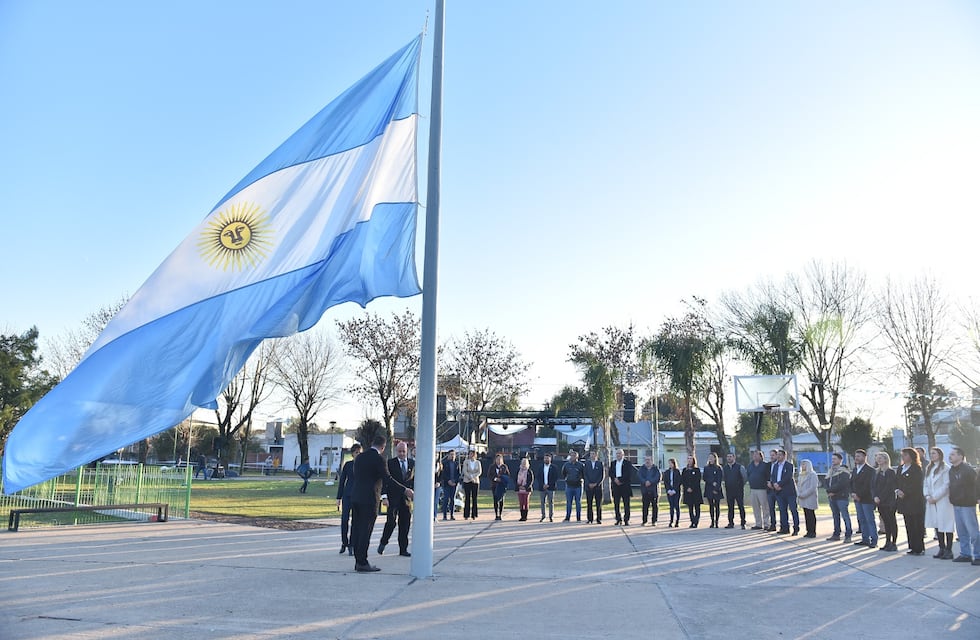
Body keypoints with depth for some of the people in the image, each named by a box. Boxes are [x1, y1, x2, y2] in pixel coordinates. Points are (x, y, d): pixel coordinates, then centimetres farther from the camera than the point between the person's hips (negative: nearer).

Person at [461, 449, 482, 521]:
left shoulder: (478, 462, 8)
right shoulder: (466, 462, 3)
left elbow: (480, 472, 1)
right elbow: (464, 471, -5)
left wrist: (473, 476, -14)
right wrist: (470, 478, -15)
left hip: (476, 481, 2)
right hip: (467, 481, -1)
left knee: (474, 498, 1)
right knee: (467, 498, -4)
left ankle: (474, 515, 5)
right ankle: (466, 515, -2)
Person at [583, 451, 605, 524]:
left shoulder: (600, 464, 4)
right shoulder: (587, 464, 10)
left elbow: (602, 476, -1)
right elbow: (585, 475, 5)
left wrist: (596, 484, -10)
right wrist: (589, 484, -8)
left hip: (598, 486, -1)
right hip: (589, 487, 1)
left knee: (598, 504, -1)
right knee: (589, 504, 0)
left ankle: (599, 519, 5)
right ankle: (589, 519, 5)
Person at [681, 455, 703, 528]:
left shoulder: (697, 470, 1)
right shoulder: (684, 470, 12)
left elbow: (698, 481, -6)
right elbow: (682, 480, 7)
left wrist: (692, 488, -15)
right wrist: (687, 488, -8)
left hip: (696, 491, -3)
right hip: (687, 492, 3)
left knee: (697, 508, -4)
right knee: (690, 508, 4)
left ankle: (696, 523, -3)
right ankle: (692, 522, 9)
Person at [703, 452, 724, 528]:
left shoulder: (718, 468, -1)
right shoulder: (706, 468, 10)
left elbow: (720, 480, -5)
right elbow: (704, 478, 5)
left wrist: (716, 489, -14)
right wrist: (712, 482, -10)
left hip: (717, 490, -3)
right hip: (709, 489, 3)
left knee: (717, 506, -2)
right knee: (711, 506, 3)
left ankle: (716, 522, 3)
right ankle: (712, 522, 6)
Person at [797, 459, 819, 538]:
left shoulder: (812, 474, -7)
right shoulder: (801, 475, 17)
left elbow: (813, 487, -15)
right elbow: (798, 485, 18)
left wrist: (803, 494, -15)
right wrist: (798, 494, 0)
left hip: (810, 498, -7)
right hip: (803, 499, 7)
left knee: (811, 515, -5)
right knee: (806, 515, 7)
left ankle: (813, 532, 0)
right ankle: (809, 531, 11)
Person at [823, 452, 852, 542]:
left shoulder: (843, 470, -7)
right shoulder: (830, 470, 18)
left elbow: (841, 483, -18)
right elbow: (825, 482, 11)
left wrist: (832, 490, -14)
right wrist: (829, 491, -6)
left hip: (841, 497, -8)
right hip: (831, 497, 8)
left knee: (845, 516, -7)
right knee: (835, 516, 12)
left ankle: (848, 535, -3)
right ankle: (836, 534, 18)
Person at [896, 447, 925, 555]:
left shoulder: (917, 468, -8)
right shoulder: (900, 468, 16)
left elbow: (916, 485, -14)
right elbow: (896, 482, 14)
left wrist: (904, 493, -15)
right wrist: (897, 491, -4)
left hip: (915, 501, -7)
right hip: (904, 501, 7)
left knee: (917, 525, -4)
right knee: (908, 525, 9)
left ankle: (919, 548, 1)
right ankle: (912, 547, 15)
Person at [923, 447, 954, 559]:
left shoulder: (945, 468, -7)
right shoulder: (928, 469, 15)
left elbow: (946, 485, -13)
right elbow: (925, 484, 14)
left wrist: (935, 497, -13)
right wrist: (927, 496, -2)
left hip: (943, 500, -7)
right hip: (931, 501, 7)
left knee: (946, 525, -5)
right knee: (937, 525, 10)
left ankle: (949, 551, 1)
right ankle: (942, 549, 19)